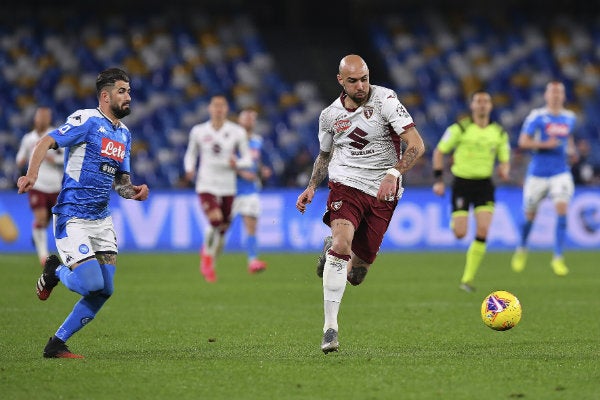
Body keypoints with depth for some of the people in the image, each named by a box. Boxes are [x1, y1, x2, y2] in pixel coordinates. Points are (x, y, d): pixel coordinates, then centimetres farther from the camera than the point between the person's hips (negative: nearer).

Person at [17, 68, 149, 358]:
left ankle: (57, 345, 13)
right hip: (72, 218, -8)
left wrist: (133, 191, -1)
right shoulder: (87, 120, -10)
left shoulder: (124, 133, 15)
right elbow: (46, 142, -19)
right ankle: (54, 271, 14)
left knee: (103, 291, 1)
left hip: (102, 220, 8)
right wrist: (32, 174, -37)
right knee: (91, 284, -20)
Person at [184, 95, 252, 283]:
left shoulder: (237, 132, 0)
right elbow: (190, 154, 15)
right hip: (206, 185, -2)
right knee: (215, 220, -25)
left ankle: (209, 265, 34)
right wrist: (189, 169, -5)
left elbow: (247, 160, 3)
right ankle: (207, 256, 1)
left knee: (221, 232, 8)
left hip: (228, 187, 2)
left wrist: (237, 163, -18)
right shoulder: (198, 131, 2)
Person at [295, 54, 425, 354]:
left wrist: (394, 173, -30)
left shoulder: (385, 100, -9)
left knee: (357, 273, 3)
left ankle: (331, 249, 42)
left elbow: (416, 144, -15)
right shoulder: (330, 115, 4)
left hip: (382, 194, -1)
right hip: (346, 184, 1)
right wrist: (311, 187, 9)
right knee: (342, 242, -29)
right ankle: (330, 326, -26)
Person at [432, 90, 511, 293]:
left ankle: (468, 278, -3)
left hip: (484, 185, 2)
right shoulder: (460, 128, -6)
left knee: (482, 231, -14)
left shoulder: (499, 133, 5)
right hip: (462, 183, -2)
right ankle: (455, 222, 31)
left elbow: (505, 160, 13)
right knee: (460, 234, -10)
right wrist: (438, 180, -7)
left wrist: (504, 170, -11)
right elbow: (439, 152, 1)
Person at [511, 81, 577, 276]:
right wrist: (545, 144, -25)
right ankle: (521, 249, 37)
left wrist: (571, 150, 8)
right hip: (538, 173, -2)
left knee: (562, 210, -17)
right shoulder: (537, 116, -7)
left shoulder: (569, 117, 8)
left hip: (561, 173, 2)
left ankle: (558, 258, -14)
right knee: (530, 215, 9)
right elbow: (523, 142, -12)